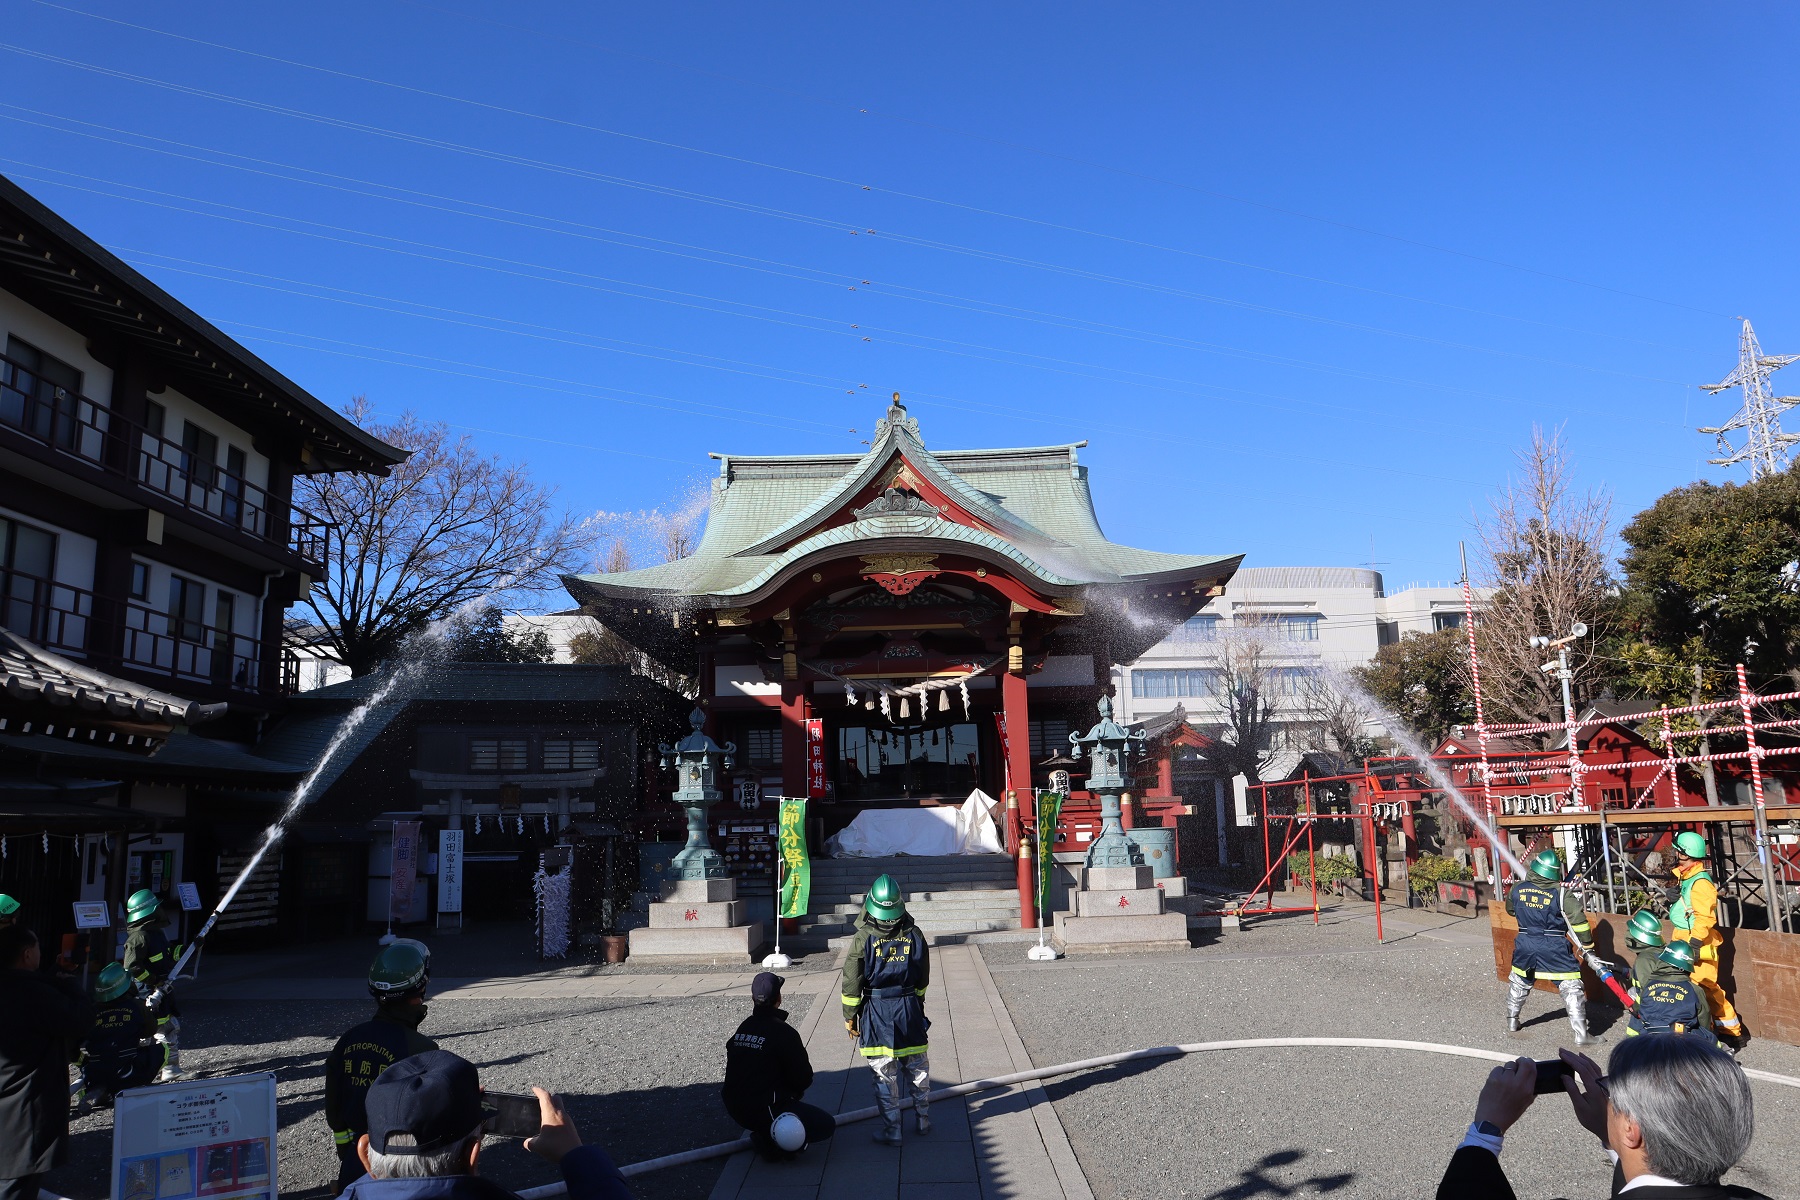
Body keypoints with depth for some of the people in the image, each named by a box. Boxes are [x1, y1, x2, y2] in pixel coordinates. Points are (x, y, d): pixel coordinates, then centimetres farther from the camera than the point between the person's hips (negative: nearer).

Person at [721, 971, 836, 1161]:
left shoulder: (742, 1029, 4)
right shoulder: (783, 1033, -17)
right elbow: (804, 1079, -11)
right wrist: (796, 1088, 13)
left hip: (735, 1109, 8)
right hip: (764, 1111, -8)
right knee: (827, 1125, 1)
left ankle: (766, 1134, 16)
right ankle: (769, 1142, -5)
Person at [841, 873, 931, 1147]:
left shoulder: (863, 938, -13)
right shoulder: (914, 935, -4)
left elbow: (852, 983, -8)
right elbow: (922, 980, 8)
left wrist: (849, 1016, 2)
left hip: (877, 1012, -3)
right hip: (910, 1008, 3)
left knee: (884, 1074, 6)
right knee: (917, 1067, 17)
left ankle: (891, 1130, 11)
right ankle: (923, 1120, 30)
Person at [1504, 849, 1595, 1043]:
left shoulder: (1517, 889, -2)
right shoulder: (1561, 893, -13)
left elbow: (1511, 910, 16)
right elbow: (1578, 919, -13)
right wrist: (1587, 944, 0)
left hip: (1525, 945, 4)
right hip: (1554, 948, -4)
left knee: (1519, 982, 23)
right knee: (1571, 987, 4)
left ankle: (1512, 1022, 35)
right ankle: (1581, 1034, 1)